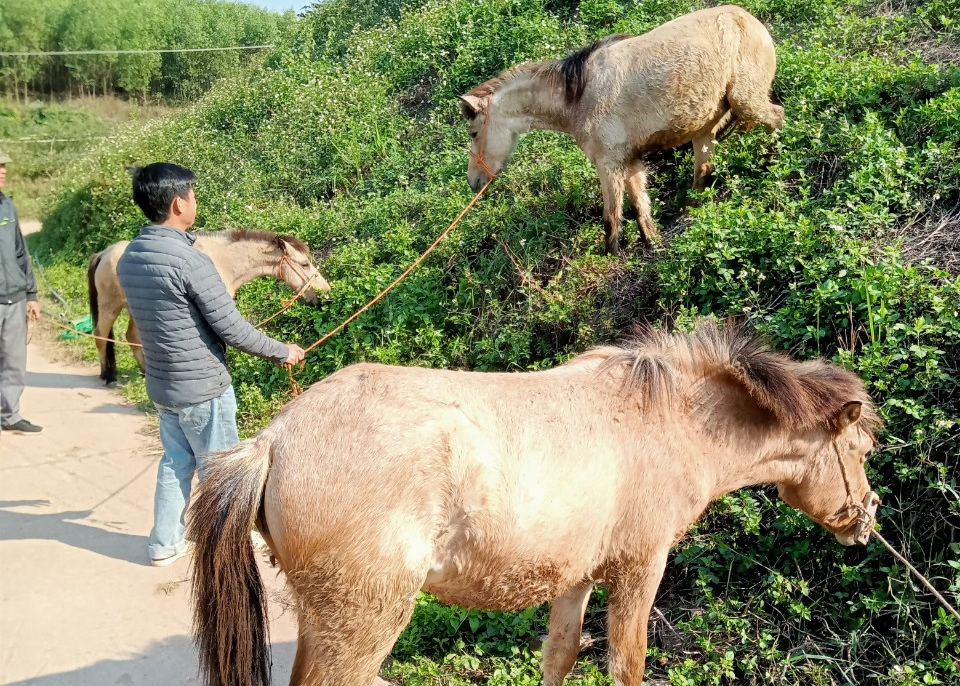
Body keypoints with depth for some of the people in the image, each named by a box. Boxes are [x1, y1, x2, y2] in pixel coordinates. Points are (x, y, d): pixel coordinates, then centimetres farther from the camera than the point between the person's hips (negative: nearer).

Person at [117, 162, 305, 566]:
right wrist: (282, 352, -6)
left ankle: (164, 544, 32)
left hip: (161, 386, 8)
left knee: (175, 462, 22)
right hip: (203, 390, -7)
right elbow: (233, 330, -21)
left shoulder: (128, 259, 0)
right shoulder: (190, 262, -25)